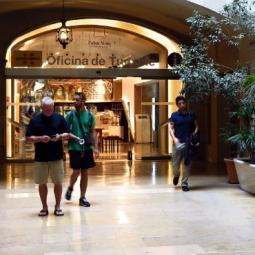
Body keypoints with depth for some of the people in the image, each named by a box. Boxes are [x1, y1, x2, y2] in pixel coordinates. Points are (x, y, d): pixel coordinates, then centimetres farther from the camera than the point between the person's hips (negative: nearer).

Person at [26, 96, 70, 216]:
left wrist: (60, 136, -16)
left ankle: (57, 207, 17)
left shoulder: (59, 118, 3)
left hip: (57, 157, 0)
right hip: (40, 157, 0)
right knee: (42, 183, 6)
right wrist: (40, 138, -17)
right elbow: (28, 138, 0)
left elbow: (67, 134, 5)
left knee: (58, 183, 4)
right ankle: (44, 207, 19)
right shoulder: (35, 120, 1)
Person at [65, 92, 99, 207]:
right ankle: (70, 188, 27)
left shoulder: (89, 115, 3)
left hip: (87, 148, 2)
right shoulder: (70, 115, -2)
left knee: (85, 173, 5)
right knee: (76, 171, -3)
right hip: (74, 147, -2)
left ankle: (82, 198, 15)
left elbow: (93, 132, 5)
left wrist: (95, 147, 0)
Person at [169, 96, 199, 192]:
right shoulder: (174, 115, 2)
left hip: (189, 143, 1)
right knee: (175, 164, 3)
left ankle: (184, 183, 13)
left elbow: (196, 125, 15)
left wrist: (195, 133, -4)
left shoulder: (191, 115, 8)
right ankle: (176, 175, 35)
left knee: (187, 164, 2)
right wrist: (174, 138, -14)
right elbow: (170, 128, -1)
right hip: (178, 143, -1)